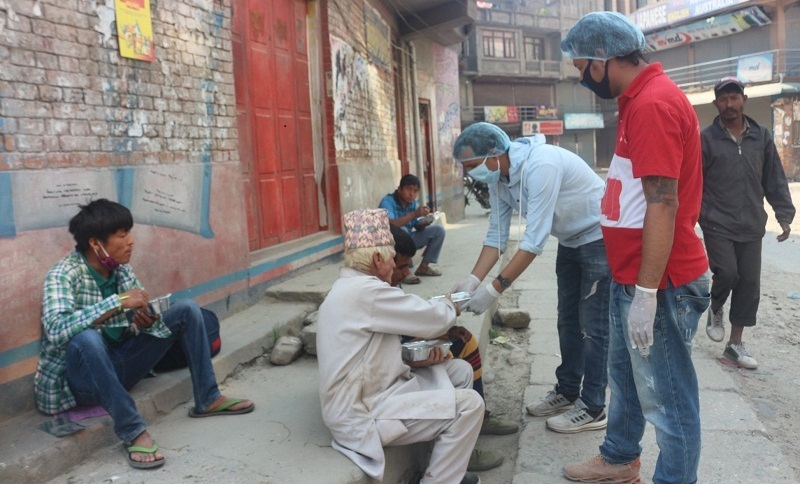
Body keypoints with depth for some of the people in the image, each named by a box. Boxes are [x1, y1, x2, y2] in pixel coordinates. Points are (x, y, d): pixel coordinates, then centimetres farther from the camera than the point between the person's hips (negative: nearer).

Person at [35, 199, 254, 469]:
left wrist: (147, 321, -18)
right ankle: (133, 430, -28)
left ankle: (207, 400, 1)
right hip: (79, 379, -6)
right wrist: (118, 302, -35)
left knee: (186, 309, -2)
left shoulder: (122, 269, 0)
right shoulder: (63, 275, -19)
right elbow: (56, 330, -37)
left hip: (118, 365, 6)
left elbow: (140, 316, 6)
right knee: (86, 337, -40)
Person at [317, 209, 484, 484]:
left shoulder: (350, 289, 12)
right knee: (469, 405, -14)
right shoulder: (365, 290, -22)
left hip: (365, 396, 10)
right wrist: (450, 306, 8)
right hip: (363, 414, -10)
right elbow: (434, 320, -14)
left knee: (461, 372, 12)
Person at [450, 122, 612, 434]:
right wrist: (472, 280, -14)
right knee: (568, 321, 15)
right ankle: (567, 392, 28)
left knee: (592, 325, -3)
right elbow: (496, 235, -3)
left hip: (600, 237, -8)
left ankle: (592, 409, 8)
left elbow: (534, 240, -35)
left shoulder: (540, 165, -34)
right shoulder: (497, 178, -7)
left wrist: (494, 290, -33)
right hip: (570, 241, 9)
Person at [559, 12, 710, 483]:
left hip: (661, 284, -11)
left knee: (666, 395, 6)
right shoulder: (640, 99, 12)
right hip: (632, 277, 11)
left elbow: (663, 204, -24)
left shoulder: (654, 103, -20)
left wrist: (646, 292, -22)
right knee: (625, 374, 24)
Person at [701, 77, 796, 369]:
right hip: (717, 226, -4)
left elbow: (775, 180, 10)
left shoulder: (762, 136, 8)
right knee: (727, 274, -15)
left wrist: (784, 215, 2)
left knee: (749, 284, 5)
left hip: (752, 227, 4)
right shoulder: (706, 139, -3)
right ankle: (715, 311, 20)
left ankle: (735, 344, 18)